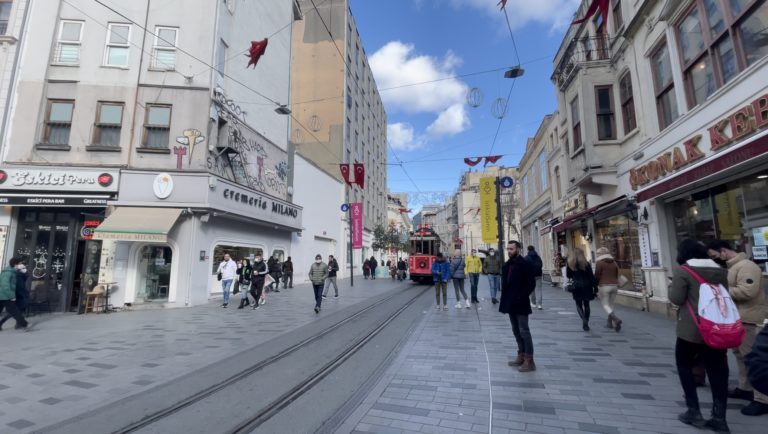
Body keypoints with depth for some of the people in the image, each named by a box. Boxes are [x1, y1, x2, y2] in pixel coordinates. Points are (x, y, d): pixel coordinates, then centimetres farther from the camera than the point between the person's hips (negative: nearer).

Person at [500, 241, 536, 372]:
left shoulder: (525, 264, -12)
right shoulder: (507, 265, 10)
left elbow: (531, 284, -15)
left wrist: (521, 297, -17)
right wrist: (505, 299, 6)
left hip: (520, 304, -8)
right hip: (510, 303, 8)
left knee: (524, 331, -2)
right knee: (516, 331, 15)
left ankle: (529, 361, 7)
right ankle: (521, 357, 26)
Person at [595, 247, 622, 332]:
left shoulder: (600, 263, -8)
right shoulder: (614, 263, 10)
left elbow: (597, 276, -9)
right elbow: (617, 275, 13)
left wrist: (595, 287, 4)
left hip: (604, 286, -6)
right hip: (614, 285, 6)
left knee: (605, 304, -1)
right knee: (611, 304, 14)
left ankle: (616, 319, -22)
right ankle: (610, 323, 21)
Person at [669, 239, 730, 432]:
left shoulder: (682, 271, -11)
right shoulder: (720, 270, 8)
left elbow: (677, 298, -12)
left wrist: (673, 286, 5)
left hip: (691, 329, -5)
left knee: (685, 366, 11)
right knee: (717, 371, 9)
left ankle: (694, 412, 13)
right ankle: (719, 418, 12)